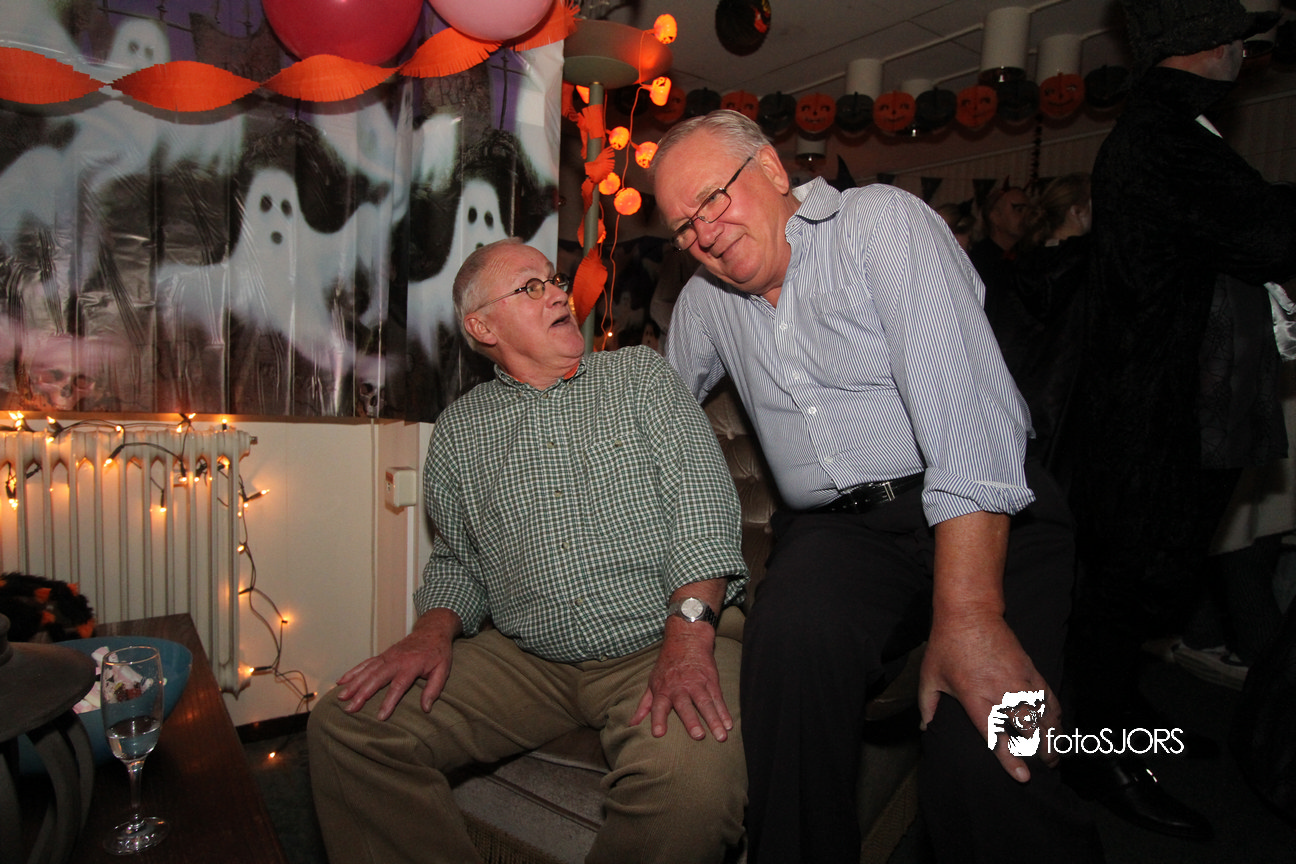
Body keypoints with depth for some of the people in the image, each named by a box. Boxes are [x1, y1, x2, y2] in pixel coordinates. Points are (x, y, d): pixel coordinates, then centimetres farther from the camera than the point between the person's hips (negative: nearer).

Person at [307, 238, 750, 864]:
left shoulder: (641, 376, 6)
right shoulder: (458, 431, 13)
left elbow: (703, 502, -5)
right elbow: (457, 559, 20)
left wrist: (689, 631, -20)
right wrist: (435, 629, -4)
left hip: (658, 648, -2)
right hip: (523, 660, 3)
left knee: (693, 772, -33)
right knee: (346, 725, -12)